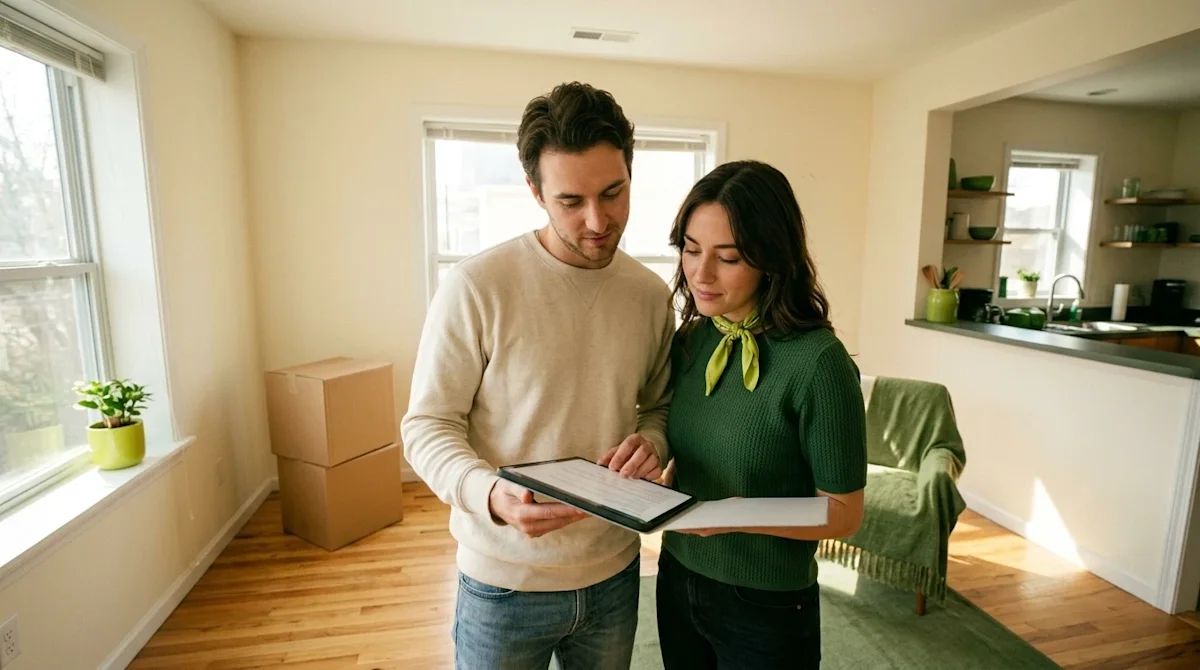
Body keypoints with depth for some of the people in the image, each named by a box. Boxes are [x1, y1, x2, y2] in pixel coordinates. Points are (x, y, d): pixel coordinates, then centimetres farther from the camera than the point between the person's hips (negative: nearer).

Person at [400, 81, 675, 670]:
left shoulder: (652, 294, -4)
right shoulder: (476, 287, -18)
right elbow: (427, 425, -12)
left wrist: (652, 441, -14)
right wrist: (491, 495, -29)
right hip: (503, 583, -3)